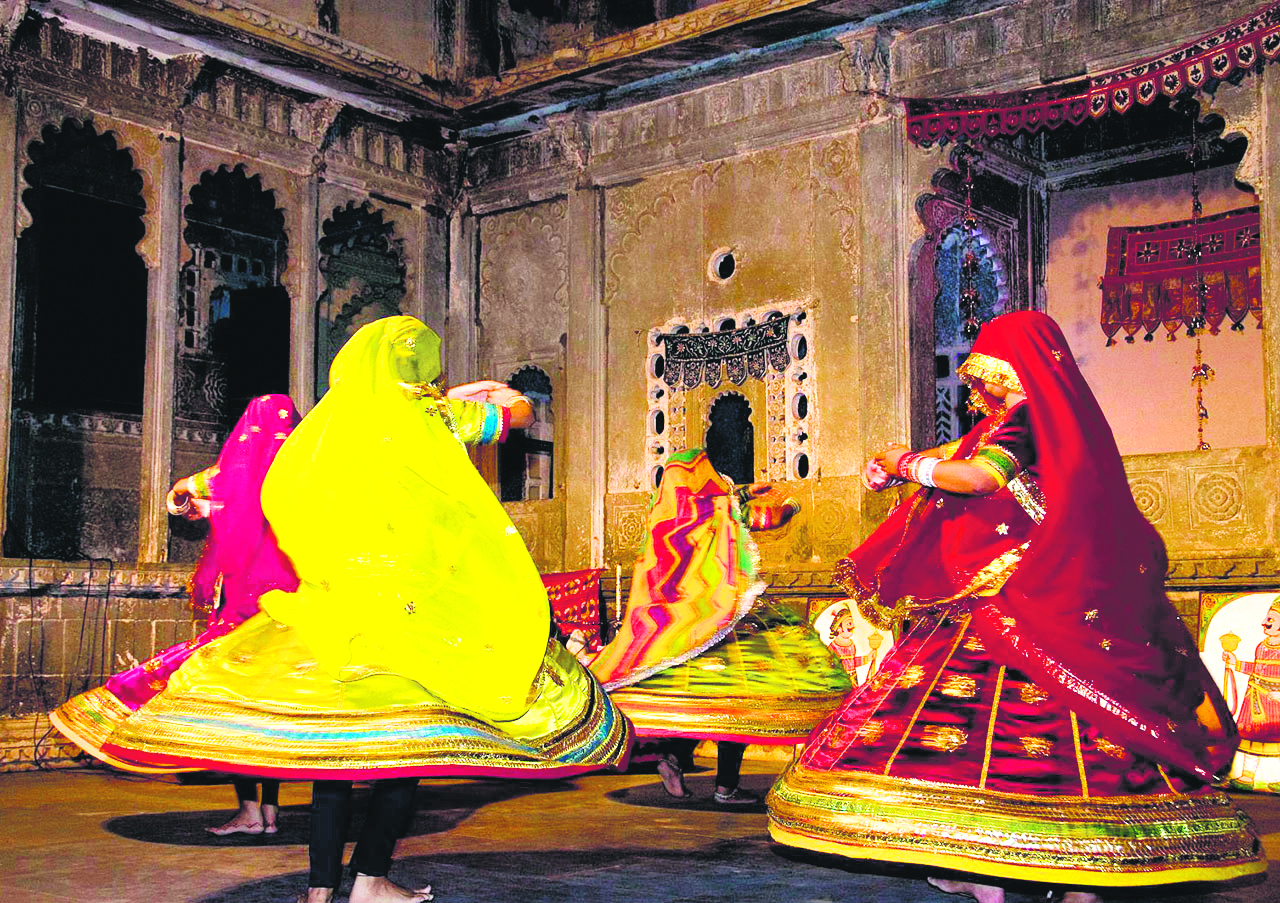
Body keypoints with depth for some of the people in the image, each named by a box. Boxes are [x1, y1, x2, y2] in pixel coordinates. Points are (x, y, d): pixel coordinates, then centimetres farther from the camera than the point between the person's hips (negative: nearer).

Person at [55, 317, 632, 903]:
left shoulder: (328, 421, 10)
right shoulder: (429, 419, -1)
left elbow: (275, 497, 21)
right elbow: (518, 411, 11)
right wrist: (499, 392, 33)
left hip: (332, 605, 5)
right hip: (413, 610, -4)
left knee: (333, 741, 8)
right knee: (408, 740, 3)